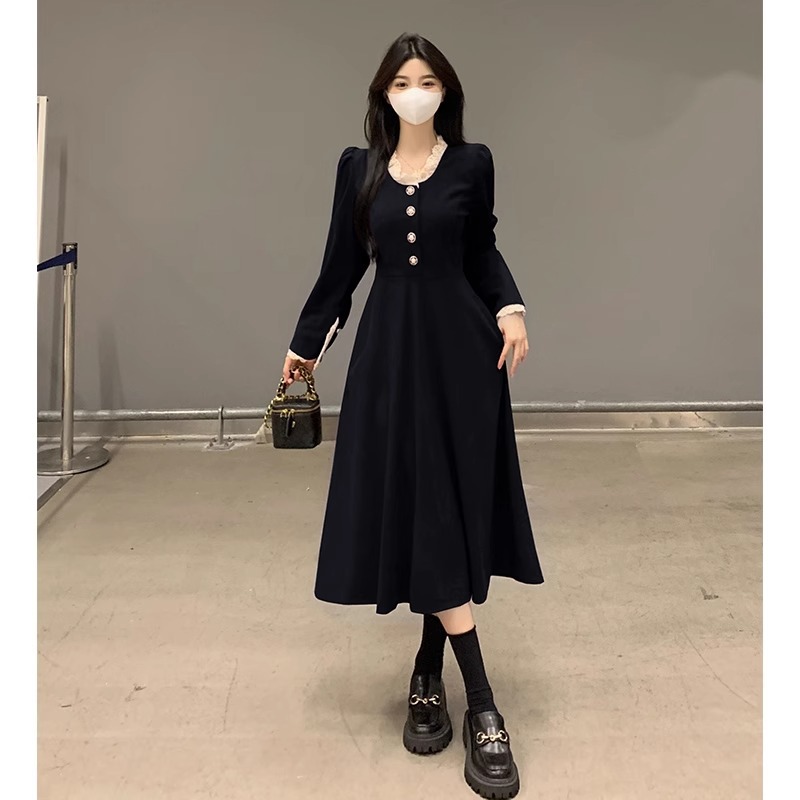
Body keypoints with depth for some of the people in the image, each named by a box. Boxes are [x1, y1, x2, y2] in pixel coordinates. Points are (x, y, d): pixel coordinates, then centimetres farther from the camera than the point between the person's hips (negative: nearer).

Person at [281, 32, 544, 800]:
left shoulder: (472, 162, 5)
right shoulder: (357, 166, 7)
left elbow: (482, 251, 13)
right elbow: (342, 261, 12)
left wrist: (510, 308, -6)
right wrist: (304, 341, 17)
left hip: (459, 344, 0)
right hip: (388, 347, 1)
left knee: (453, 507, -1)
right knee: (414, 507, -6)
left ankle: (428, 676, 18)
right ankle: (482, 707, 1)